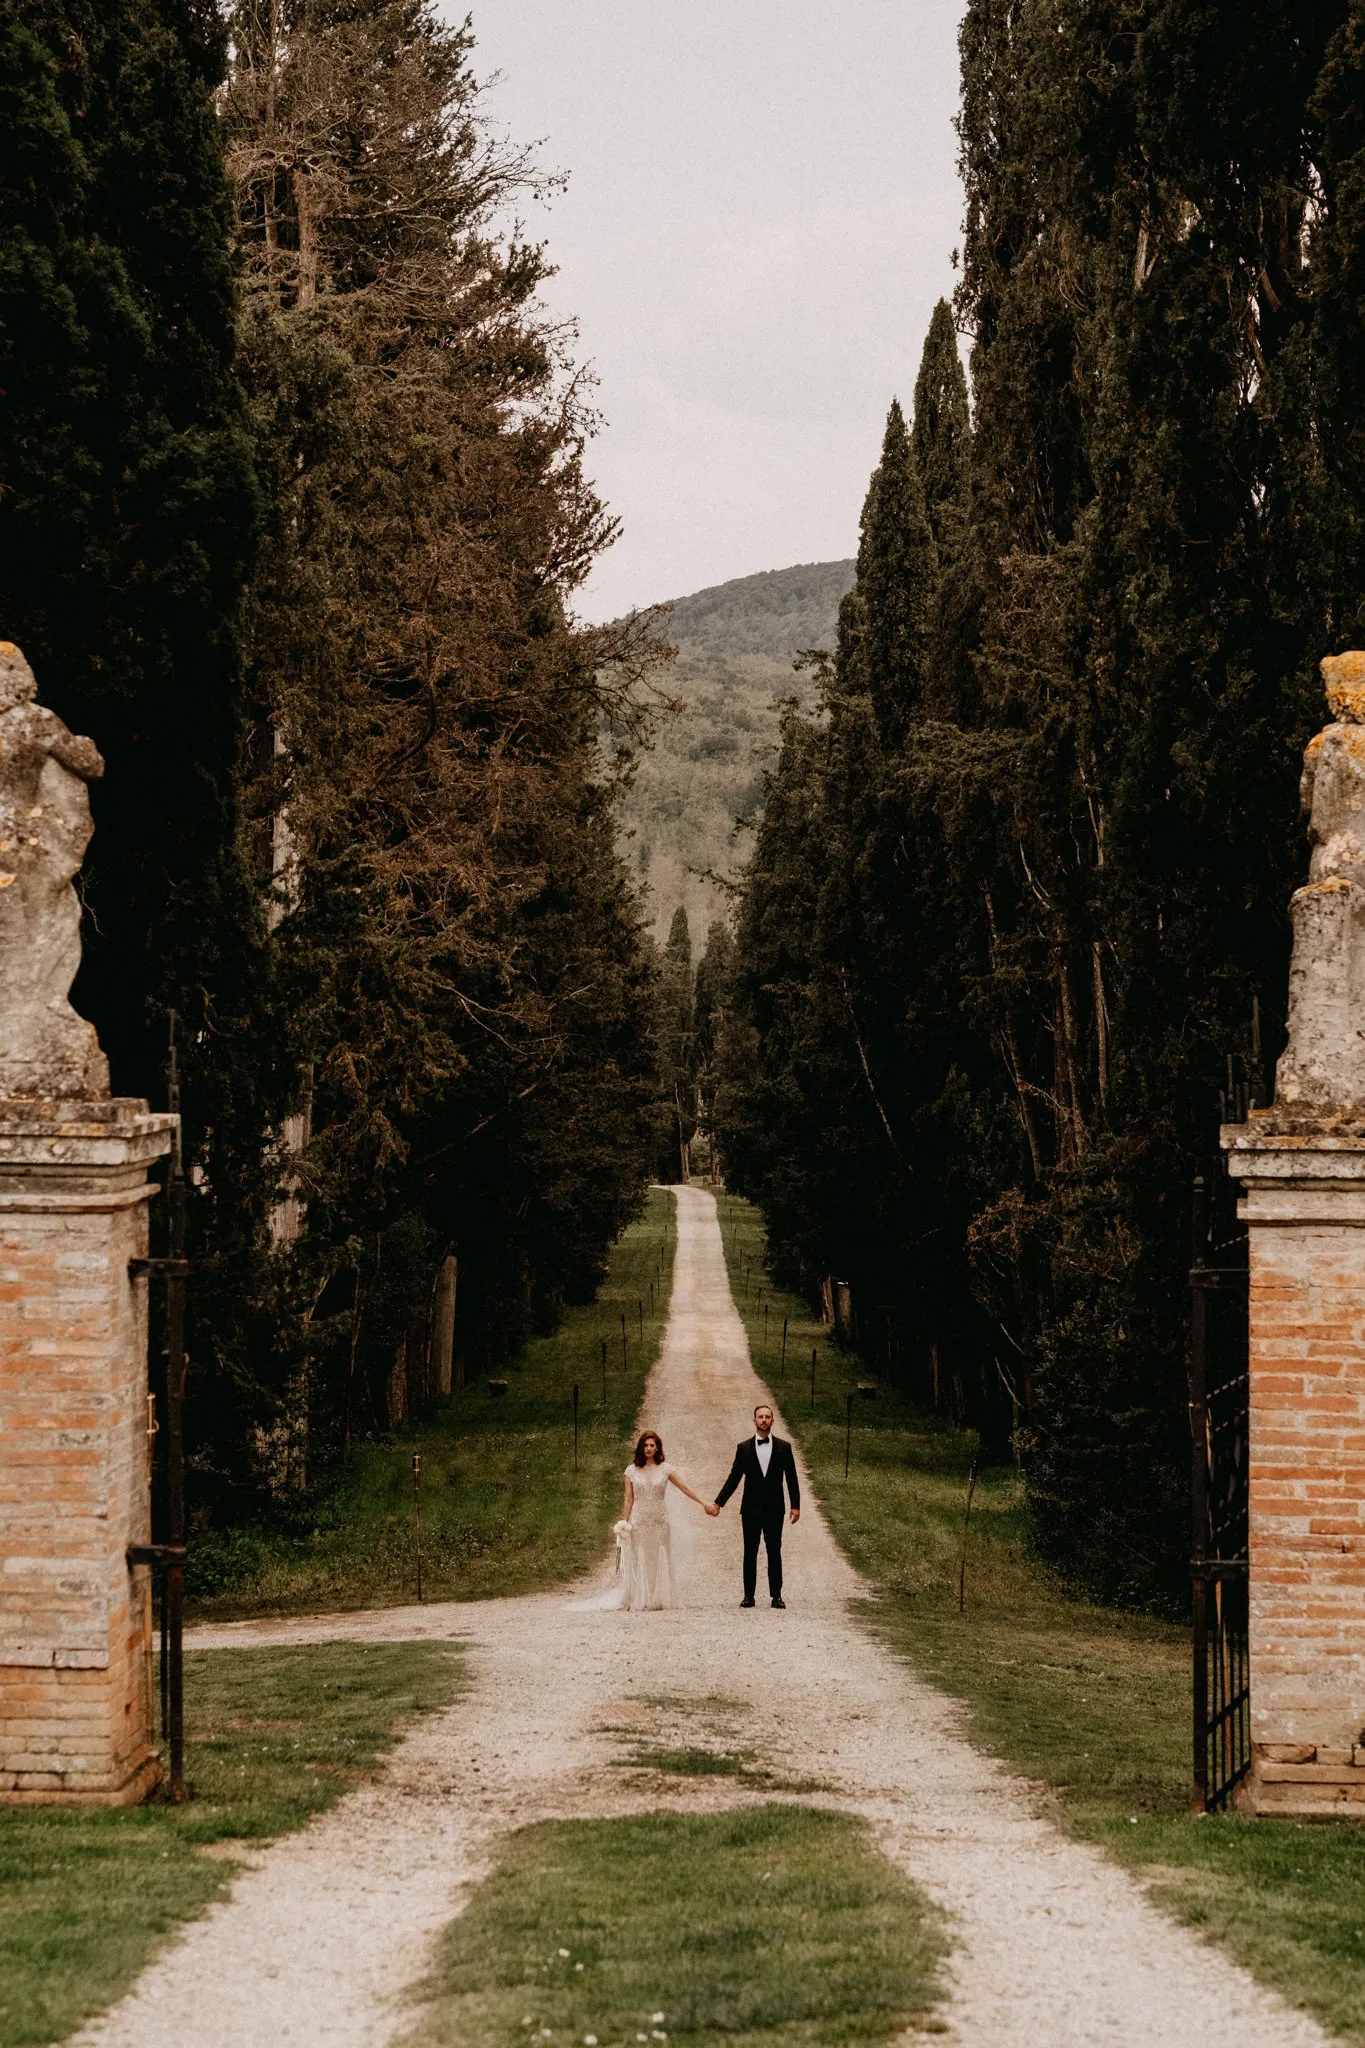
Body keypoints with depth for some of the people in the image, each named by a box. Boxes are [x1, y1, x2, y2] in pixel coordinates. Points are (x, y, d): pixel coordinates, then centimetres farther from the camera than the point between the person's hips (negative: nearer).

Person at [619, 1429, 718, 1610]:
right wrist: (624, 1523, 0)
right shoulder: (632, 1470, 2)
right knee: (639, 1560, 0)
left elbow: (685, 1488, 3)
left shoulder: (665, 1469, 3)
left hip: (659, 1521, 1)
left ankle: (659, 1599, 7)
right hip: (639, 1522, -1)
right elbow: (628, 1499, 4)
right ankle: (640, 1600, 4)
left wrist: (704, 1503, 0)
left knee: (660, 1560, 2)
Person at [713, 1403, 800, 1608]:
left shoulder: (783, 1447, 3)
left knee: (774, 1553, 1)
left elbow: (791, 1478, 4)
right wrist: (718, 1503, 0)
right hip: (751, 1509, 1)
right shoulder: (743, 1448, 4)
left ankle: (776, 1596, 4)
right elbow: (734, 1478, 5)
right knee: (750, 1553, 2)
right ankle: (748, 1595, 6)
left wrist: (796, 1506, -2)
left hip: (774, 1508, 0)